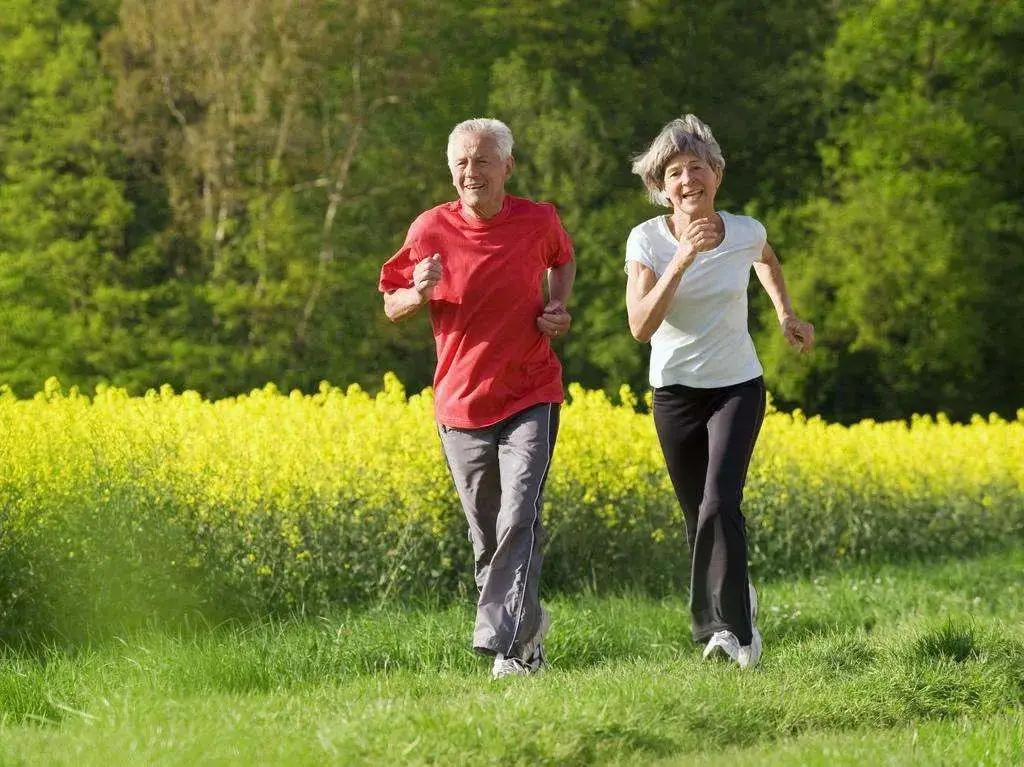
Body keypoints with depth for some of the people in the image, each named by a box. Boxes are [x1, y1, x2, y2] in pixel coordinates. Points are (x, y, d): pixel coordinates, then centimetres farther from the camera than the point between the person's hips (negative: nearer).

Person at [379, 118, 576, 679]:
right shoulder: (431, 229, -5)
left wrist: (559, 308, 3)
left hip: (529, 400, -2)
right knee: (486, 540, 9)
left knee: (520, 521, -19)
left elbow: (563, 261, 22)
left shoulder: (538, 222, -3)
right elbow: (391, 306, 5)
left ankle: (505, 645, -23)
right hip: (461, 406, 2)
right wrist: (419, 294, -18)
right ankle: (528, 622, 30)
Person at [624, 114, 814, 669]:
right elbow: (641, 326, -27)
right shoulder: (647, 239, -14)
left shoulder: (745, 233, -9)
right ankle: (737, 599, 37)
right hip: (675, 392, 1)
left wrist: (786, 313, 7)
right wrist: (683, 258, -34)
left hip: (737, 388, -1)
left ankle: (729, 623, -13)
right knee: (699, 519, 9)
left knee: (720, 505, -22)